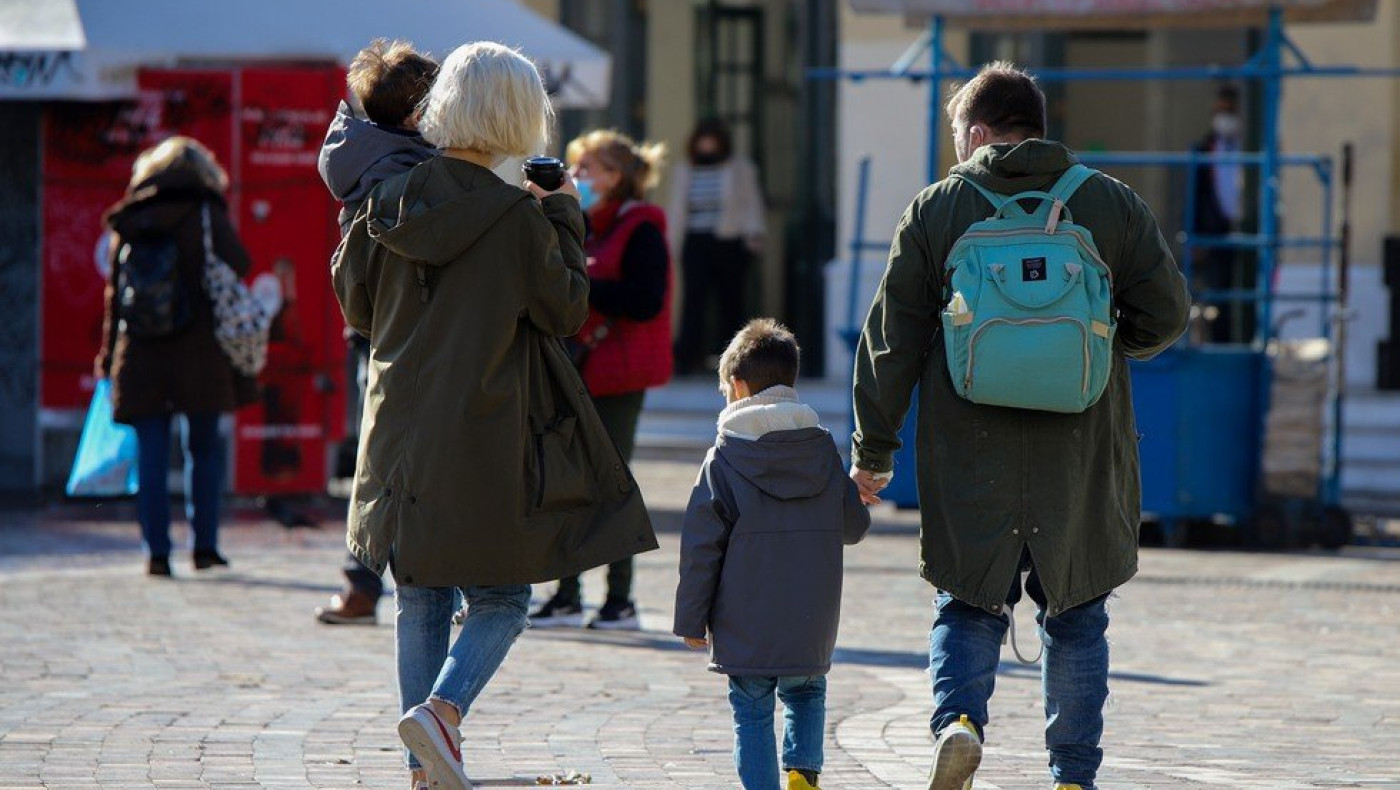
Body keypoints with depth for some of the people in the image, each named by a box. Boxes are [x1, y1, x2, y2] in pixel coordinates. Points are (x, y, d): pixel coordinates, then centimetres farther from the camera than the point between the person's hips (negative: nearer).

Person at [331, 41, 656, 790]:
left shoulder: (388, 201, -1)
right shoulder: (517, 216, -14)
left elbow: (356, 306, 10)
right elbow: (566, 310, -3)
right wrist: (565, 217, 6)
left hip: (401, 433, 5)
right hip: (484, 441, -5)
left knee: (421, 600, 14)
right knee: (499, 600, 8)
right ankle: (441, 708, -17)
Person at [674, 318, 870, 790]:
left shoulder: (725, 457, -7)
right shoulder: (823, 449, 3)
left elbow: (701, 543, -8)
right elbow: (854, 526, 11)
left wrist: (691, 619, -1)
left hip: (744, 626, -3)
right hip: (813, 627, 3)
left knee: (752, 712, 6)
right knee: (806, 695, 22)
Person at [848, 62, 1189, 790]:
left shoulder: (934, 211, 0)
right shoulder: (1112, 205, 3)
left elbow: (891, 340, 0)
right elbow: (1165, 312, 4)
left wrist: (873, 447, 7)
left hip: (970, 460, -1)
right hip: (1082, 458, 1)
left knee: (969, 607, 12)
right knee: (1076, 618, 13)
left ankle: (958, 719, -14)